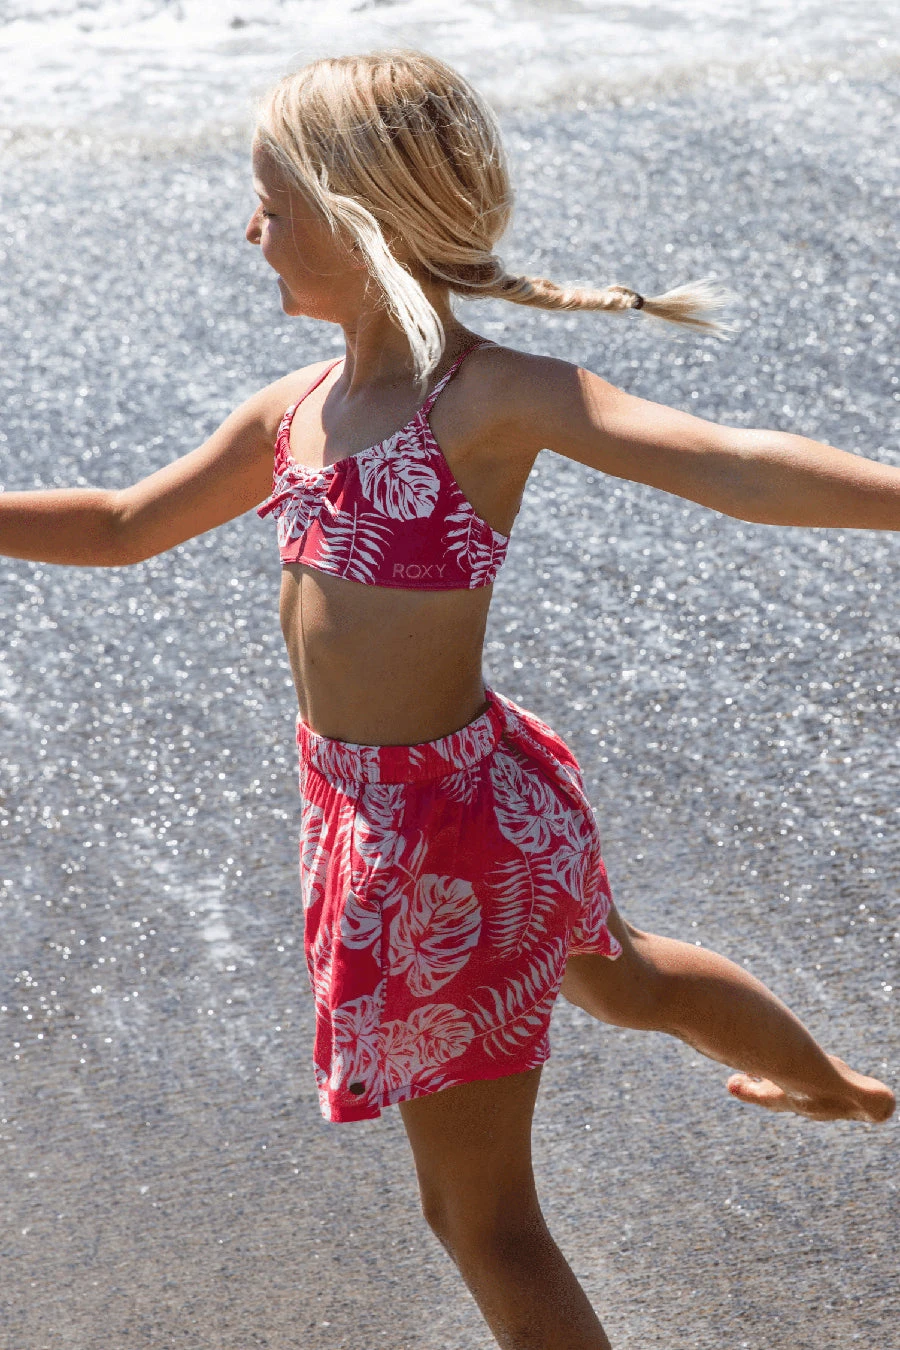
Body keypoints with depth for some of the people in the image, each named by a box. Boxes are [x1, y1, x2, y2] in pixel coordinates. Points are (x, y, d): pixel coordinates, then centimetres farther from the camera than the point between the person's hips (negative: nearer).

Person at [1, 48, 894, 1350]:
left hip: (445, 836, -9)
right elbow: (124, 526, 15)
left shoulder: (495, 397, -22)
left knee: (482, 1217, 6)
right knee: (623, 978, 36)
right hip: (370, 808, 9)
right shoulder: (299, 409, 2)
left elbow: (730, 468, -36)